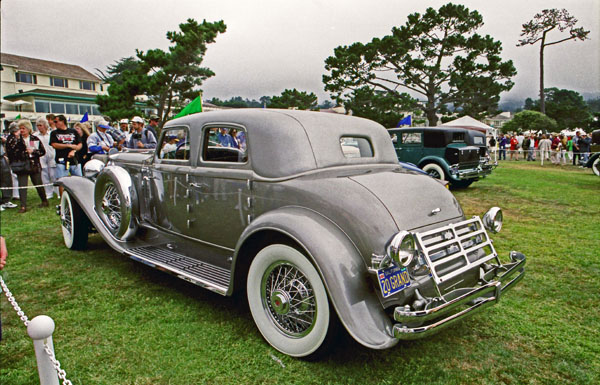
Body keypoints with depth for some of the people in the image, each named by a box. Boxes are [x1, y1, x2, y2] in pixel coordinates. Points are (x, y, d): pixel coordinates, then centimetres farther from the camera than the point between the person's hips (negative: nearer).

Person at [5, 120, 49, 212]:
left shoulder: (35, 139, 6)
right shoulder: (17, 139, 3)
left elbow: (43, 151, 6)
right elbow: (8, 146, -16)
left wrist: (33, 151, -9)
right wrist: (15, 136, -17)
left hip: (34, 166, 1)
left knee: (39, 184, 10)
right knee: (22, 186, -3)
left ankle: (44, 201, 27)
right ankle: (23, 206, -1)